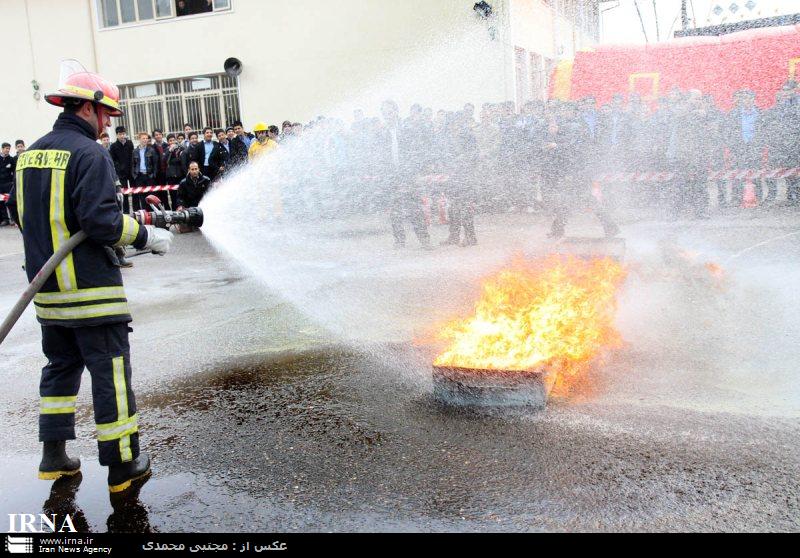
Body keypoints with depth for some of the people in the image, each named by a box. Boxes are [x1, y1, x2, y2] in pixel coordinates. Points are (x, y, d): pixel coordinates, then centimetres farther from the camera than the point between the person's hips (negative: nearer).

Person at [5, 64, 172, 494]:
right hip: (91, 288, -8)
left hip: (47, 287, 8)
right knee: (110, 374, 1)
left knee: (61, 366, 20)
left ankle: (54, 457, 26)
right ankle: (123, 466, 9)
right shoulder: (90, 154, -14)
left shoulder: (31, 153, 11)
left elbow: (19, 214, 18)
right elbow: (102, 221, -22)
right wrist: (147, 237, -10)